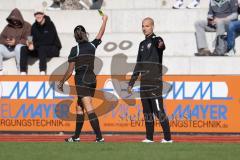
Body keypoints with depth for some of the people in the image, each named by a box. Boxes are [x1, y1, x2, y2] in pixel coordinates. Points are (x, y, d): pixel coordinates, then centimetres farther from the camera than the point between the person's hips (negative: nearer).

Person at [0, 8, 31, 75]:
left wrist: (16, 42, -25)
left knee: (18, 47, -39)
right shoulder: (8, 27, 15)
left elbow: (27, 40, -11)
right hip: (9, 50, 4)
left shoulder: (27, 26, 0)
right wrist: (6, 41, -16)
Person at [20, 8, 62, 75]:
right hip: (39, 50, 6)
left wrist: (35, 45, -24)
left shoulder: (50, 24, -12)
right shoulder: (34, 26, 5)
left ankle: (42, 72, -46)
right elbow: (34, 40, 4)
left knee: (41, 48, -38)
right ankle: (23, 72, -27)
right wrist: (29, 43, -21)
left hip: (53, 49, -6)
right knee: (23, 49, -16)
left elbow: (49, 41, -20)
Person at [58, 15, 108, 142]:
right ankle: (76, 137, 20)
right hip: (92, 80, 6)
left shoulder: (75, 50, -9)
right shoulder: (92, 46, 5)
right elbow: (100, 35, 26)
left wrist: (61, 83, 5)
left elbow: (70, 71, -7)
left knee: (89, 109, -12)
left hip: (82, 80, -6)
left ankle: (99, 137, -21)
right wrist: (104, 20, 41)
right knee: (79, 108, 15)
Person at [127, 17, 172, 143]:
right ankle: (149, 137, 10)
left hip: (155, 81, -8)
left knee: (158, 110, -12)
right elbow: (138, 65, 25)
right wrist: (131, 83, 23)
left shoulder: (156, 40, -3)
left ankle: (168, 137, -11)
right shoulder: (142, 44, 19)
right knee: (147, 111, 7)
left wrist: (161, 45, -55)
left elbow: (161, 46, -30)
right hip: (144, 82, 8)